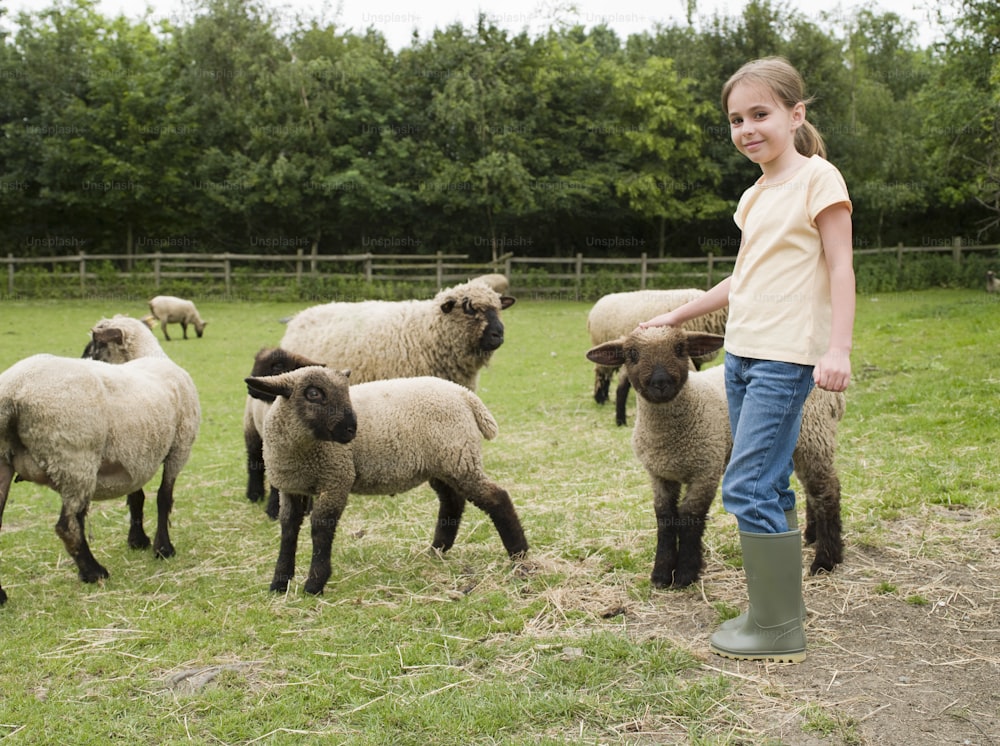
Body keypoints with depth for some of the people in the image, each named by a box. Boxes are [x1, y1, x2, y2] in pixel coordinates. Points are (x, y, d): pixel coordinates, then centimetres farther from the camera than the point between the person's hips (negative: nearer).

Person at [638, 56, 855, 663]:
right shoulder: (754, 196, 17)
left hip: (786, 357, -8)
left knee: (749, 487, -12)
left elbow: (840, 267, -11)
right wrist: (681, 315, 32)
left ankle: (778, 631, -5)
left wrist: (839, 347, -21)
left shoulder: (817, 177, -6)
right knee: (768, 487, 11)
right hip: (742, 353, 8)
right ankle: (775, 610, 19)